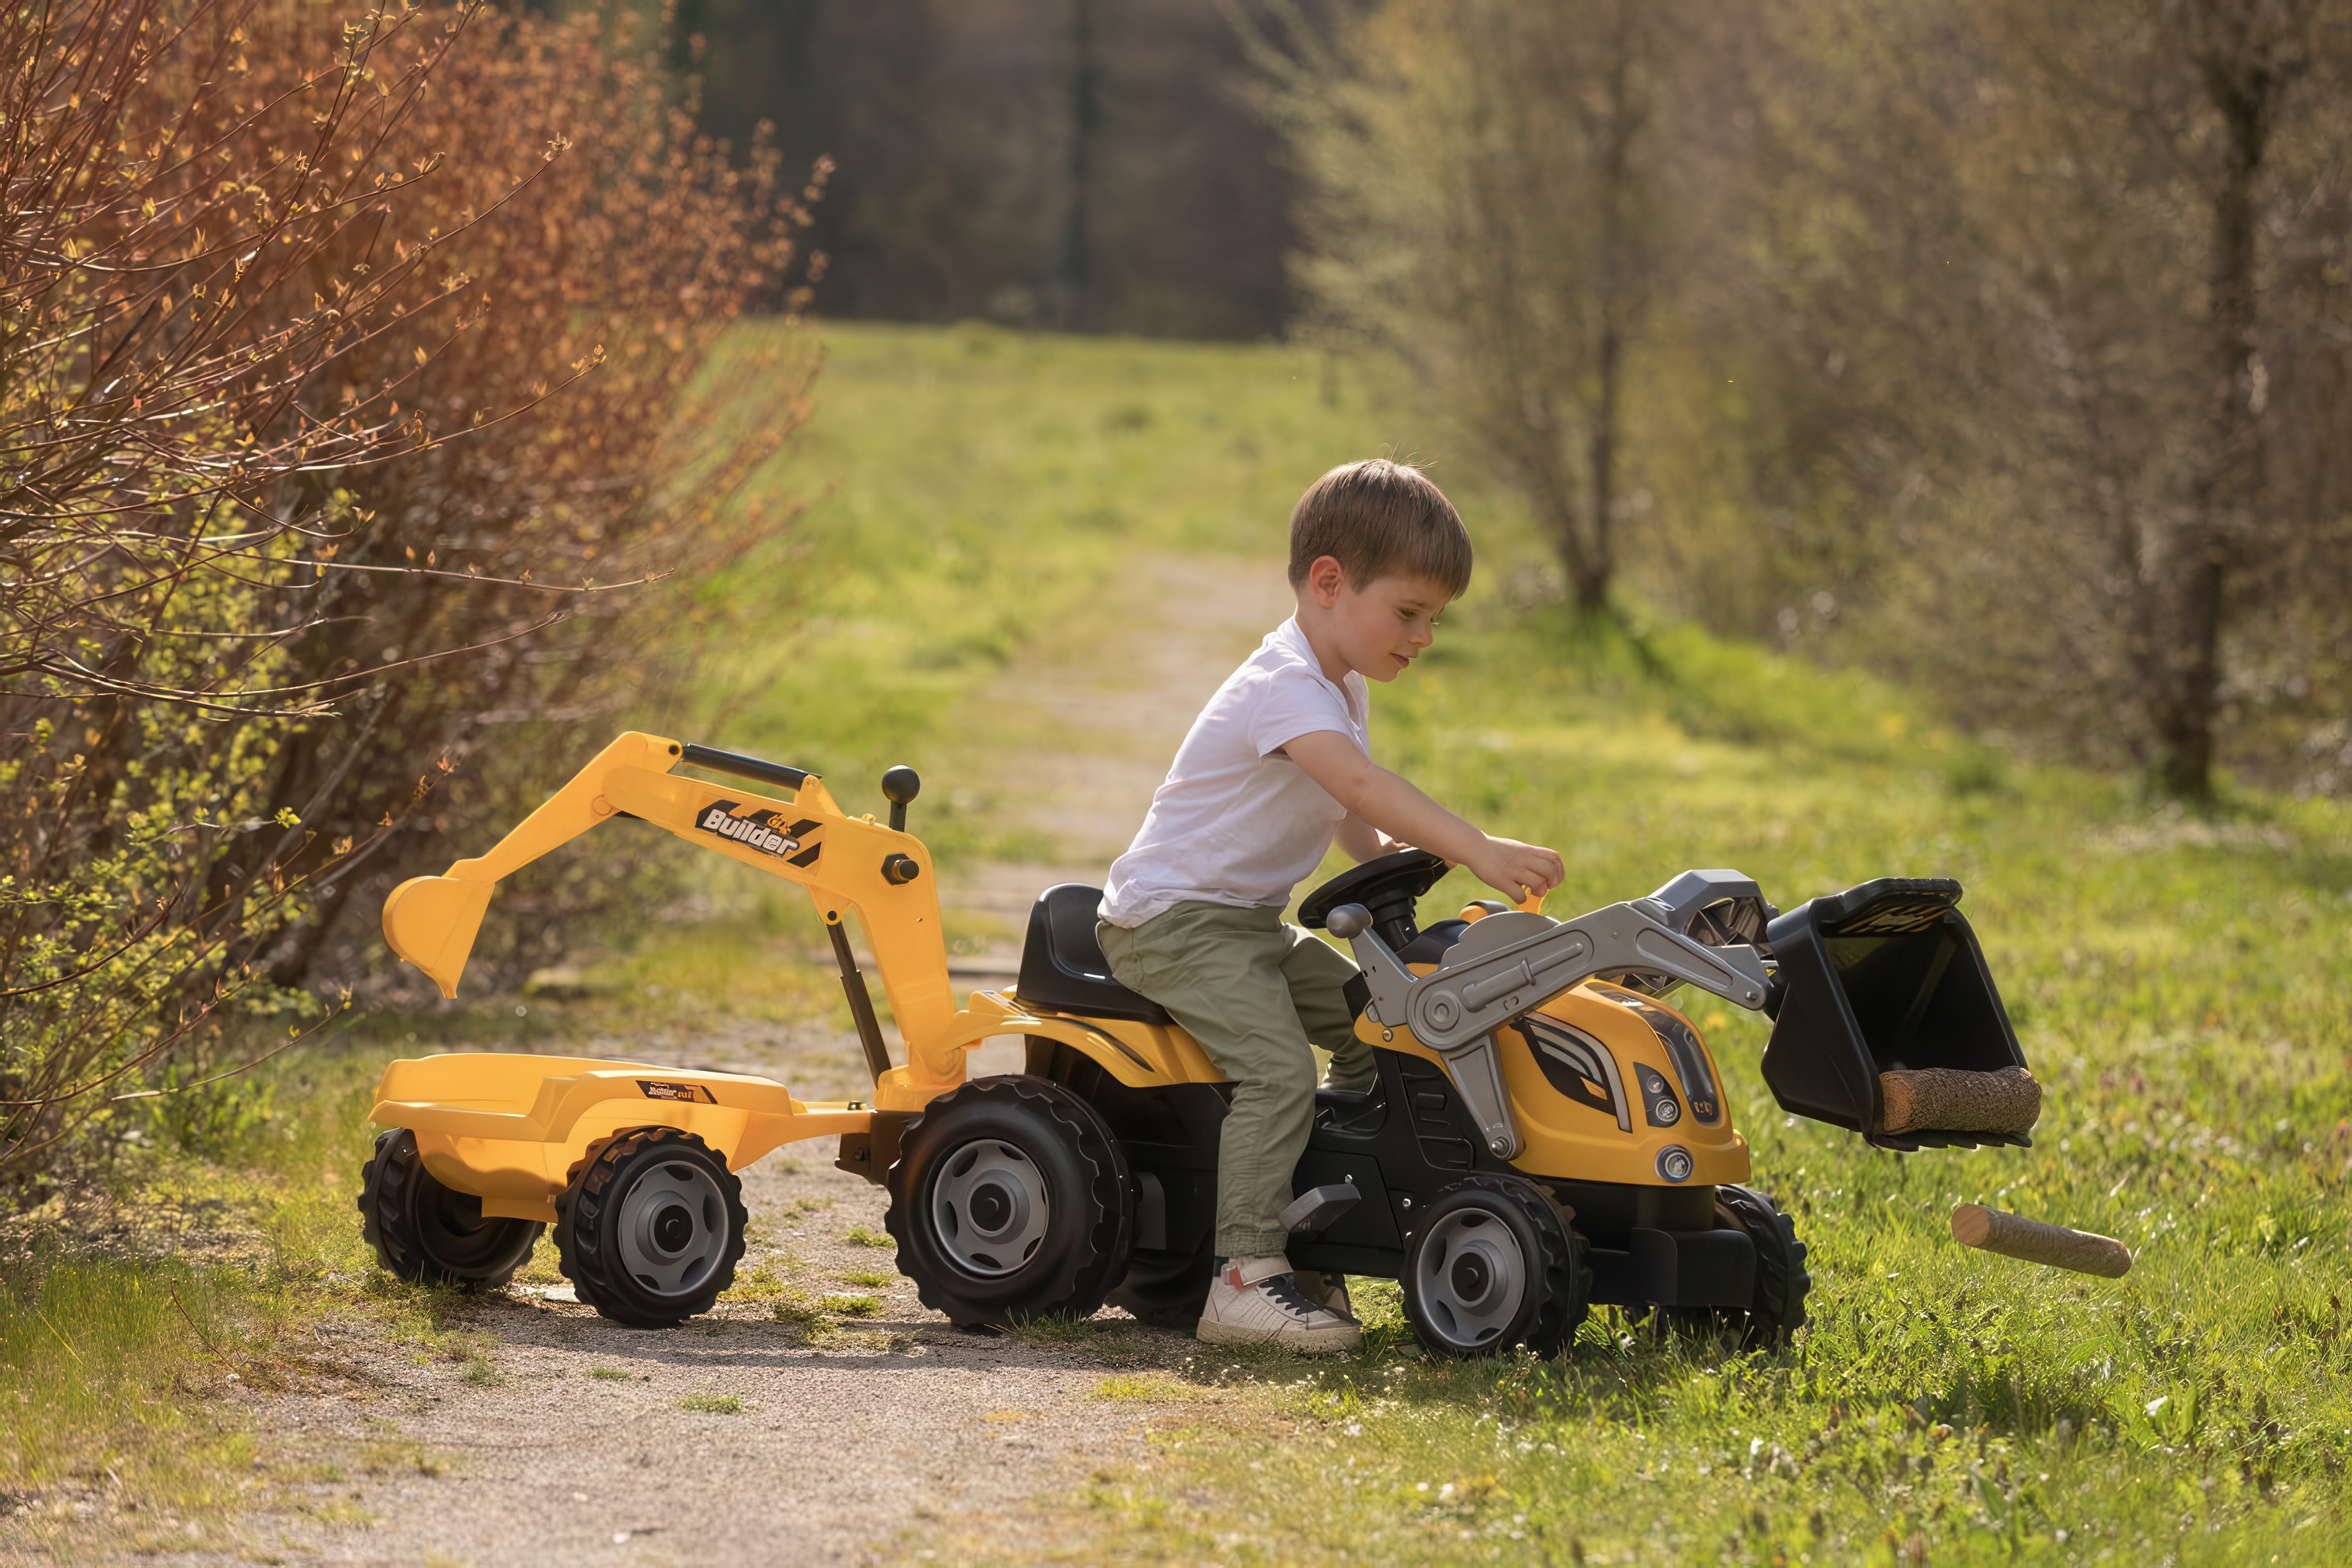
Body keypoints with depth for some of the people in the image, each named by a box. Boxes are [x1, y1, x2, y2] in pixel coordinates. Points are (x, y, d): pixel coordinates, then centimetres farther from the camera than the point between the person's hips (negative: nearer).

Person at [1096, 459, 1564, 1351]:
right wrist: (1476, 851, -47)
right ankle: (1244, 1278, -27)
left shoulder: (1342, 691, 13)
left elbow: (1349, 817, 21)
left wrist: (1393, 858, -2)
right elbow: (1361, 785, -37)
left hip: (1249, 921, 10)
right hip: (1169, 920, -10)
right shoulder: (1283, 685, -21)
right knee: (1278, 1068, -25)